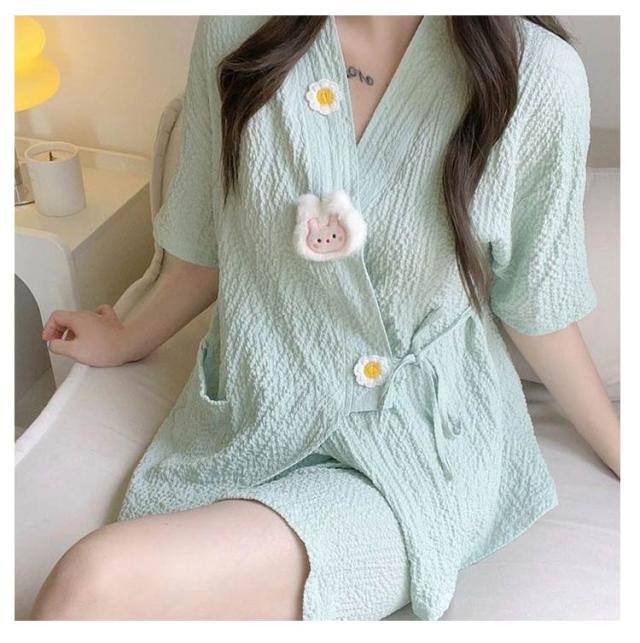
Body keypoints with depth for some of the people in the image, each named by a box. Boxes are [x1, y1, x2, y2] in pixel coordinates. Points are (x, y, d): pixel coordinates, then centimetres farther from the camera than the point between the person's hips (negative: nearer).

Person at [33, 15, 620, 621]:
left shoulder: (539, 73, -14)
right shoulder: (234, 27, -6)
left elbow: (535, 306, -1)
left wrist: (620, 450, 9)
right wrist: (129, 340, 22)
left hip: (412, 457, -3)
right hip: (248, 426, 4)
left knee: (97, 582, -25)